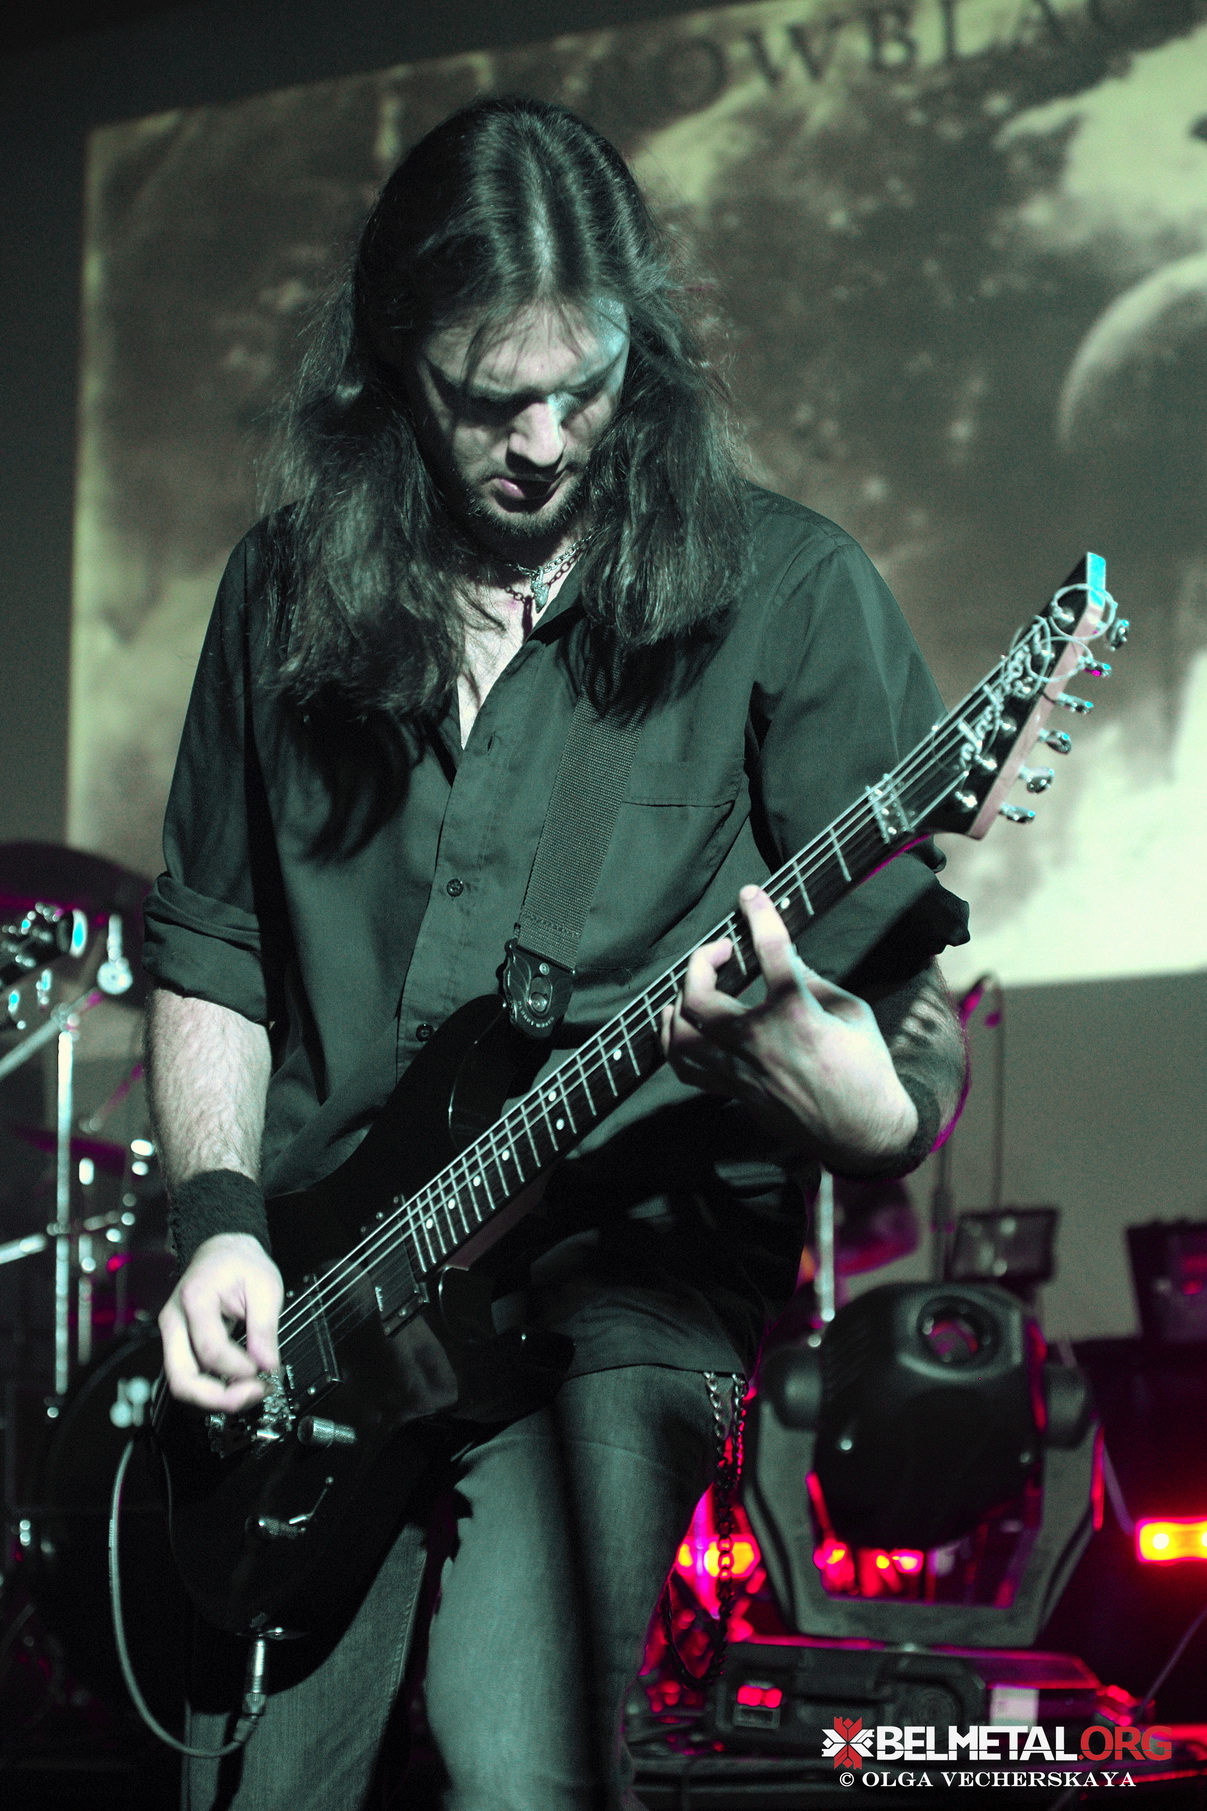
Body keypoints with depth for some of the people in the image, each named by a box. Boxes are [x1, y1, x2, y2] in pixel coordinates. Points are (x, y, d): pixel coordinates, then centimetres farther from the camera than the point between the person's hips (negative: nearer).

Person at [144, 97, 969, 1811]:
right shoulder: (290, 591, 9)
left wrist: (840, 1089, -28)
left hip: (621, 1286, -4)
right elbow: (209, 950, 16)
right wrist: (218, 1221, 1)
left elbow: (924, 1047, -5)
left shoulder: (785, 592, -3)